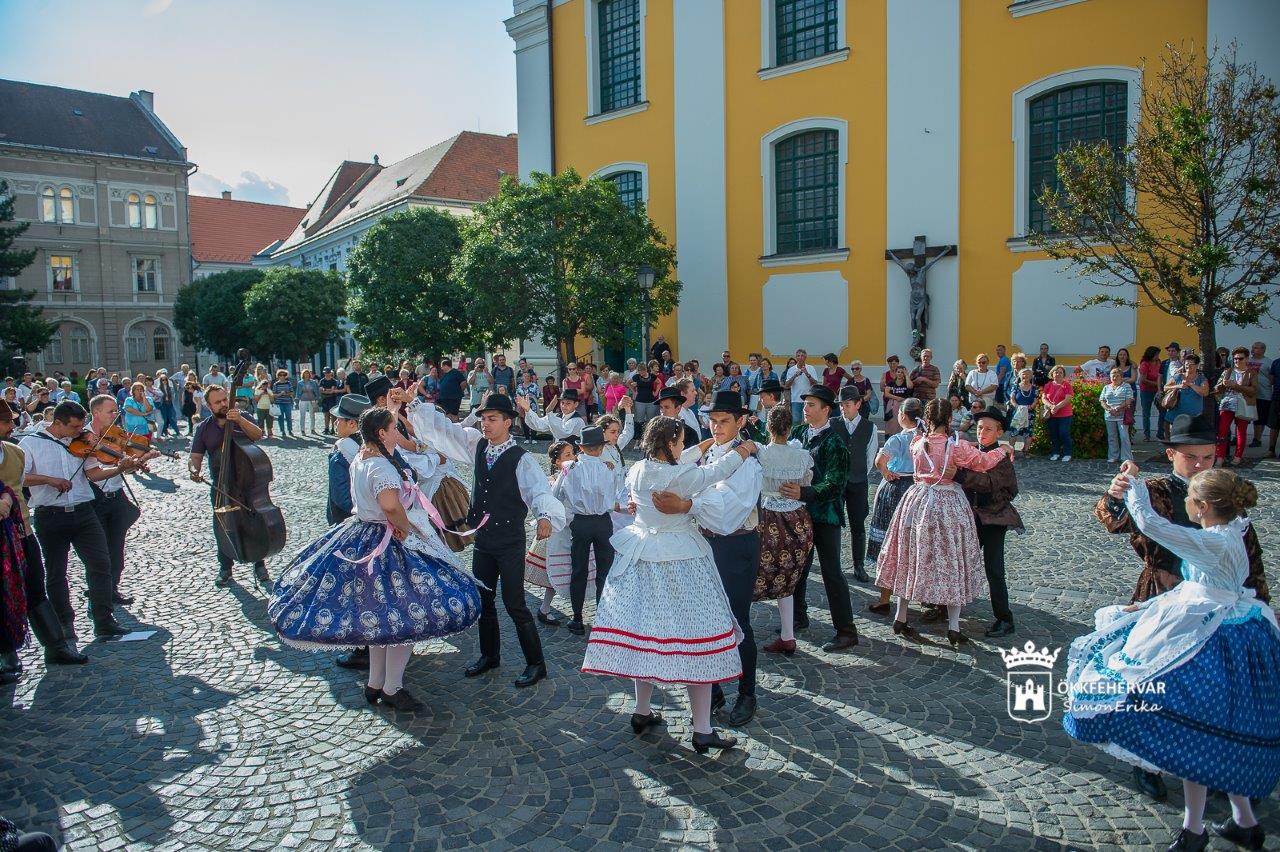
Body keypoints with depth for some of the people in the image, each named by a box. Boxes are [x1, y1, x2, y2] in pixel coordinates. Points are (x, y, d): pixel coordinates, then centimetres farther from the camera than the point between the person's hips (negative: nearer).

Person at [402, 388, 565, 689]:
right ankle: (489, 655, 35)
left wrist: (545, 516, -49)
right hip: (482, 540, 6)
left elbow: (539, 489, -29)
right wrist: (412, 403, -7)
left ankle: (536, 663, 13)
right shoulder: (477, 445, 2)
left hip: (510, 543, -6)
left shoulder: (521, 459, -15)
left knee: (514, 604, -2)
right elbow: (442, 427, 2)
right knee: (483, 601, 17)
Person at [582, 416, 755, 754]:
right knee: (693, 637, 0)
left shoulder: (636, 471, 1)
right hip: (680, 563, -7)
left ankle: (642, 712, 29)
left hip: (642, 559, 7)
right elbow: (715, 471, -4)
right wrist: (741, 450, 13)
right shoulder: (681, 475, -18)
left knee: (646, 629, 16)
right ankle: (702, 730, 6)